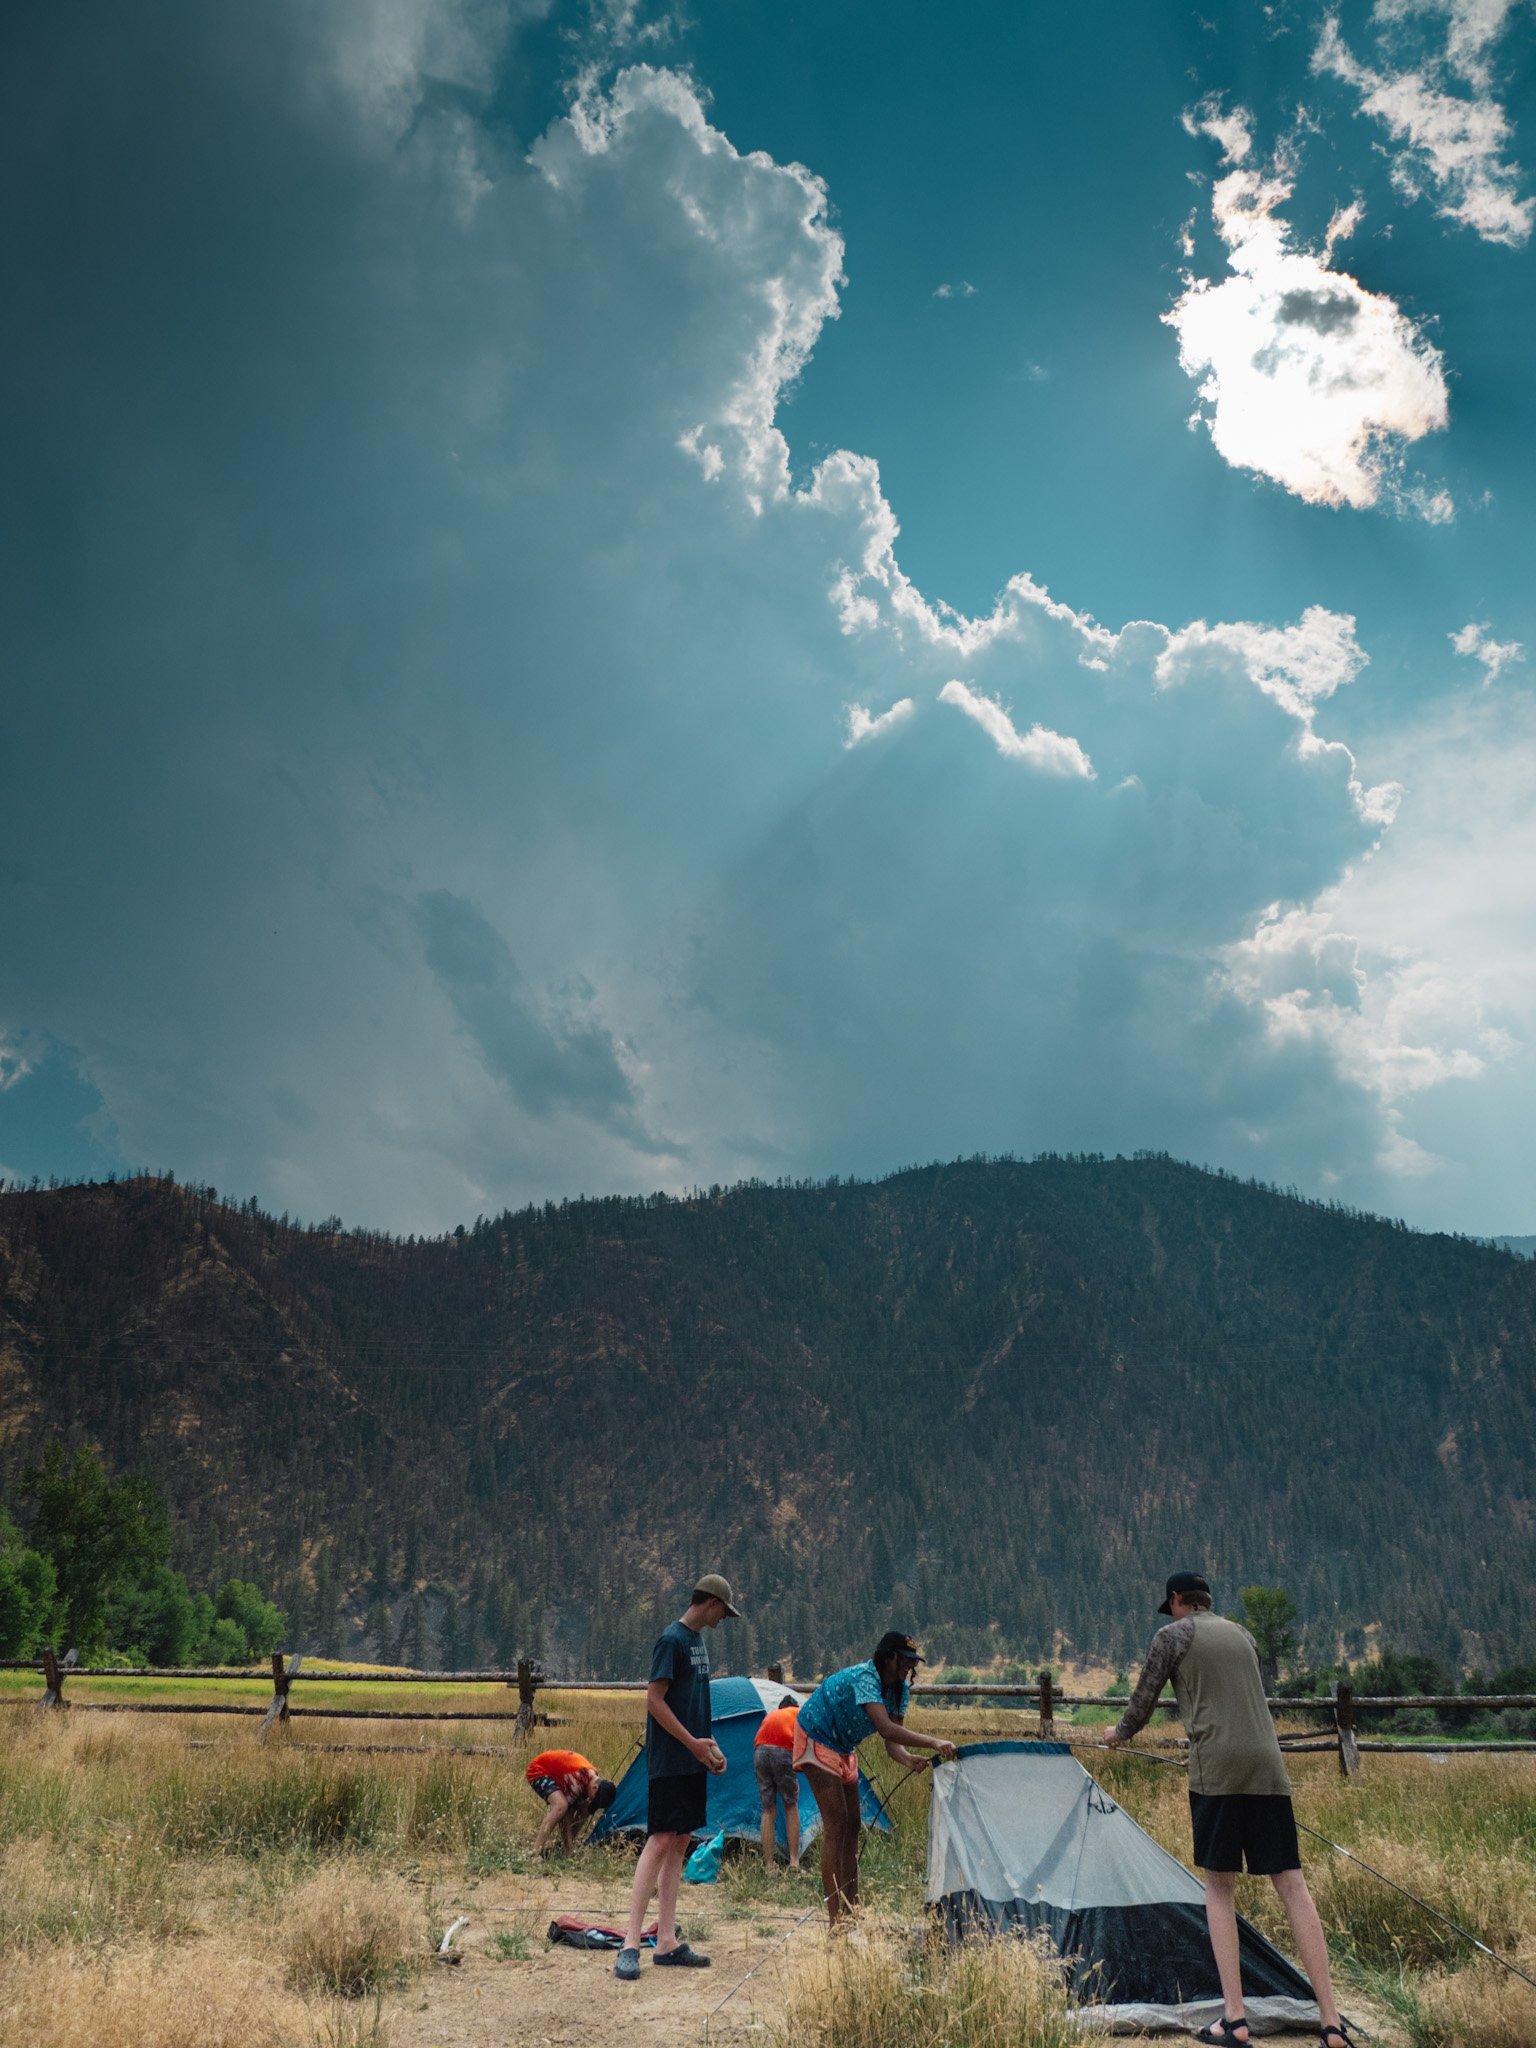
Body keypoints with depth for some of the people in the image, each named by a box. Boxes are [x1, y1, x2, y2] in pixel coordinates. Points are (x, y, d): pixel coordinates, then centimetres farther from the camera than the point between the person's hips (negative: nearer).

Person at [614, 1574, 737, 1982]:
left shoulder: (697, 1640, 15)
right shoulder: (672, 1639, -13)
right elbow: (654, 1700, -16)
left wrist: (706, 1741, 10)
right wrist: (693, 1743, -14)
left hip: (691, 1761, 9)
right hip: (669, 1761, -9)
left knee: (680, 1844, 9)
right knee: (660, 1840, -11)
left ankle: (667, 1942, 13)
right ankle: (630, 1944, -8)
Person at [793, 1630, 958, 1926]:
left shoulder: (899, 1688, -6)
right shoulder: (864, 1677, -32)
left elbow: (891, 1741, -9)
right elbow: (885, 1728, -46)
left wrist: (908, 1758, -31)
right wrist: (932, 1742, -52)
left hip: (843, 1749, 9)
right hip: (816, 1740, -9)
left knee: (852, 1826, 8)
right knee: (835, 1825, -15)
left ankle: (851, 1910, 15)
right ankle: (835, 1919, -14)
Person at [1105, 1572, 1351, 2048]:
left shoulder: (1172, 1635, 4)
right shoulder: (1241, 1635, 19)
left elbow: (1144, 1699, 9)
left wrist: (1120, 1733, 29)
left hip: (1216, 1769, -4)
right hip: (1268, 1766, 4)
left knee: (1219, 1887, 6)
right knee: (1292, 1886, 4)